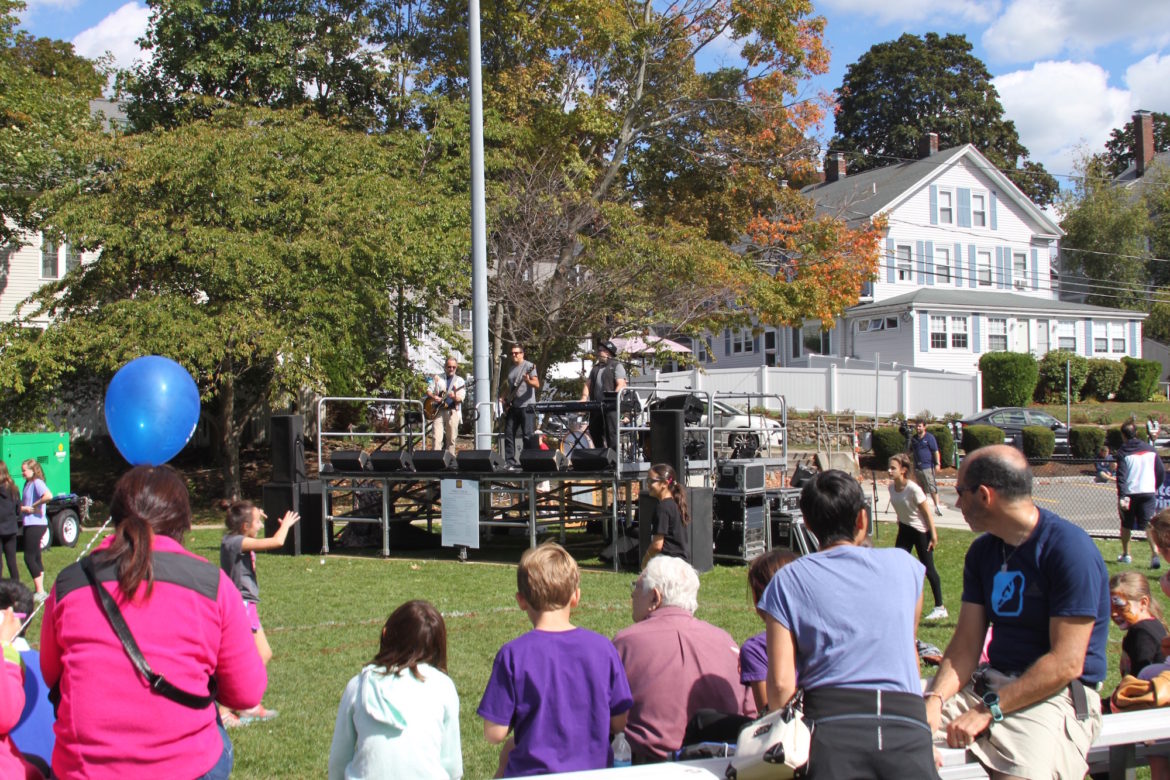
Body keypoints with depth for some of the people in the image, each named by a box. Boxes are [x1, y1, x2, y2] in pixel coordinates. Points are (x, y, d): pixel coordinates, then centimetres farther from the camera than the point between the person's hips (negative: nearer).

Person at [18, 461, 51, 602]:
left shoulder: (37, 483, -13)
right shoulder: (28, 484, 16)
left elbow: (48, 496, -31)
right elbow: (22, 504, 16)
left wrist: (33, 506, -19)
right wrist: (23, 507, -6)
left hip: (36, 524, -10)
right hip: (30, 524, 10)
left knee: (29, 558, -9)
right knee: (36, 558, 12)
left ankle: (40, 592, -6)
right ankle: (39, 591, 18)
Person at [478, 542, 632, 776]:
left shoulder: (513, 655, -14)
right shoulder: (603, 648, -7)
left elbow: (494, 734, -11)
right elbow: (619, 723, -1)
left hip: (535, 773, -3)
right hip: (594, 769, 3)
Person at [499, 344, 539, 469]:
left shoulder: (529, 366, -5)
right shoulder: (511, 369, 17)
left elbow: (537, 385, -14)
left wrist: (528, 381, -33)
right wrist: (504, 398, 10)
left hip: (526, 406, -7)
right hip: (512, 407, 7)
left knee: (528, 435, -8)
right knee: (509, 435, 4)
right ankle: (510, 463, 8)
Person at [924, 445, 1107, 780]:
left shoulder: (1070, 549, -13)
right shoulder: (982, 551, 11)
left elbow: (1067, 663, -17)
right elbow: (966, 644, 5)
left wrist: (988, 710, -20)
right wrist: (935, 699, -12)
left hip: (1058, 693, -6)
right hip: (992, 682, 6)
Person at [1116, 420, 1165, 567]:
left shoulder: (1123, 452, -5)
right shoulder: (1150, 449, 6)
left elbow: (1121, 476, -15)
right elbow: (1161, 472, 9)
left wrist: (1122, 496, -21)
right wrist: (1155, 488, 22)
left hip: (1130, 493, -2)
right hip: (1148, 492, 2)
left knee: (1126, 525, 16)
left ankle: (1125, 554, 26)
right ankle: (1155, 554, -23)